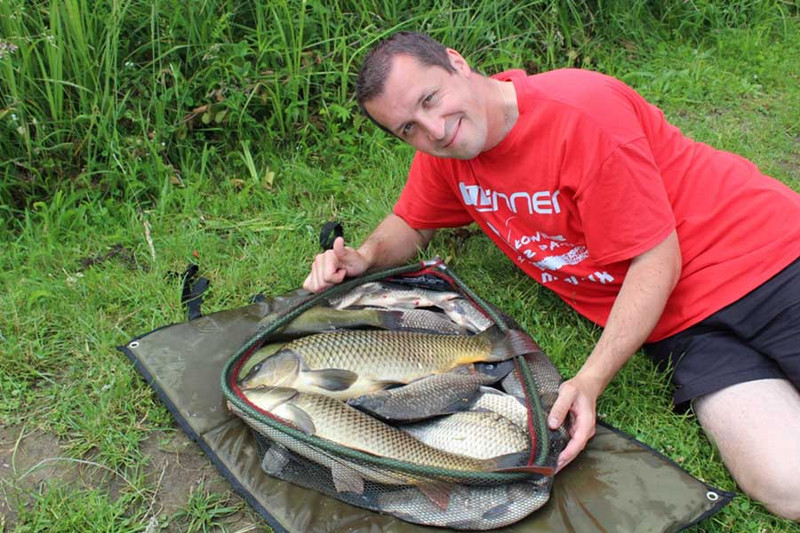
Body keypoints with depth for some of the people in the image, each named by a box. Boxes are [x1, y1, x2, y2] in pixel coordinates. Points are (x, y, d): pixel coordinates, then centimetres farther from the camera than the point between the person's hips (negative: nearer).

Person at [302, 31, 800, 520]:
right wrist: (365, 257, -6)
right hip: (683, 329, 4)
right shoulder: (443, 149, -2)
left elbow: (656, 263, -17)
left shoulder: (581, 112, -22)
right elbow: (409, 225, 16)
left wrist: (589, 381, -24)